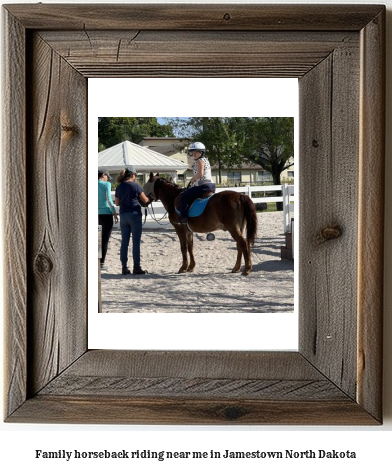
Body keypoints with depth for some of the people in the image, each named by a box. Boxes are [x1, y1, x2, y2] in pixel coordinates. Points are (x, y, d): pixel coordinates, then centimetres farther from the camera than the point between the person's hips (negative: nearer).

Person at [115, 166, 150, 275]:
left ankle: (124, 267, 8)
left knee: (124, 241, 8)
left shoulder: (119, 187, 6)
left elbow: (117, 203, 12)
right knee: (136, 242, 0)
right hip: (134, 215, -5)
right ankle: (136, 268, 0)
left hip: (123, 215, 5)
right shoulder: (135, 186, -9)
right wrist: (149, 199, 18)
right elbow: (145, 200, -3)